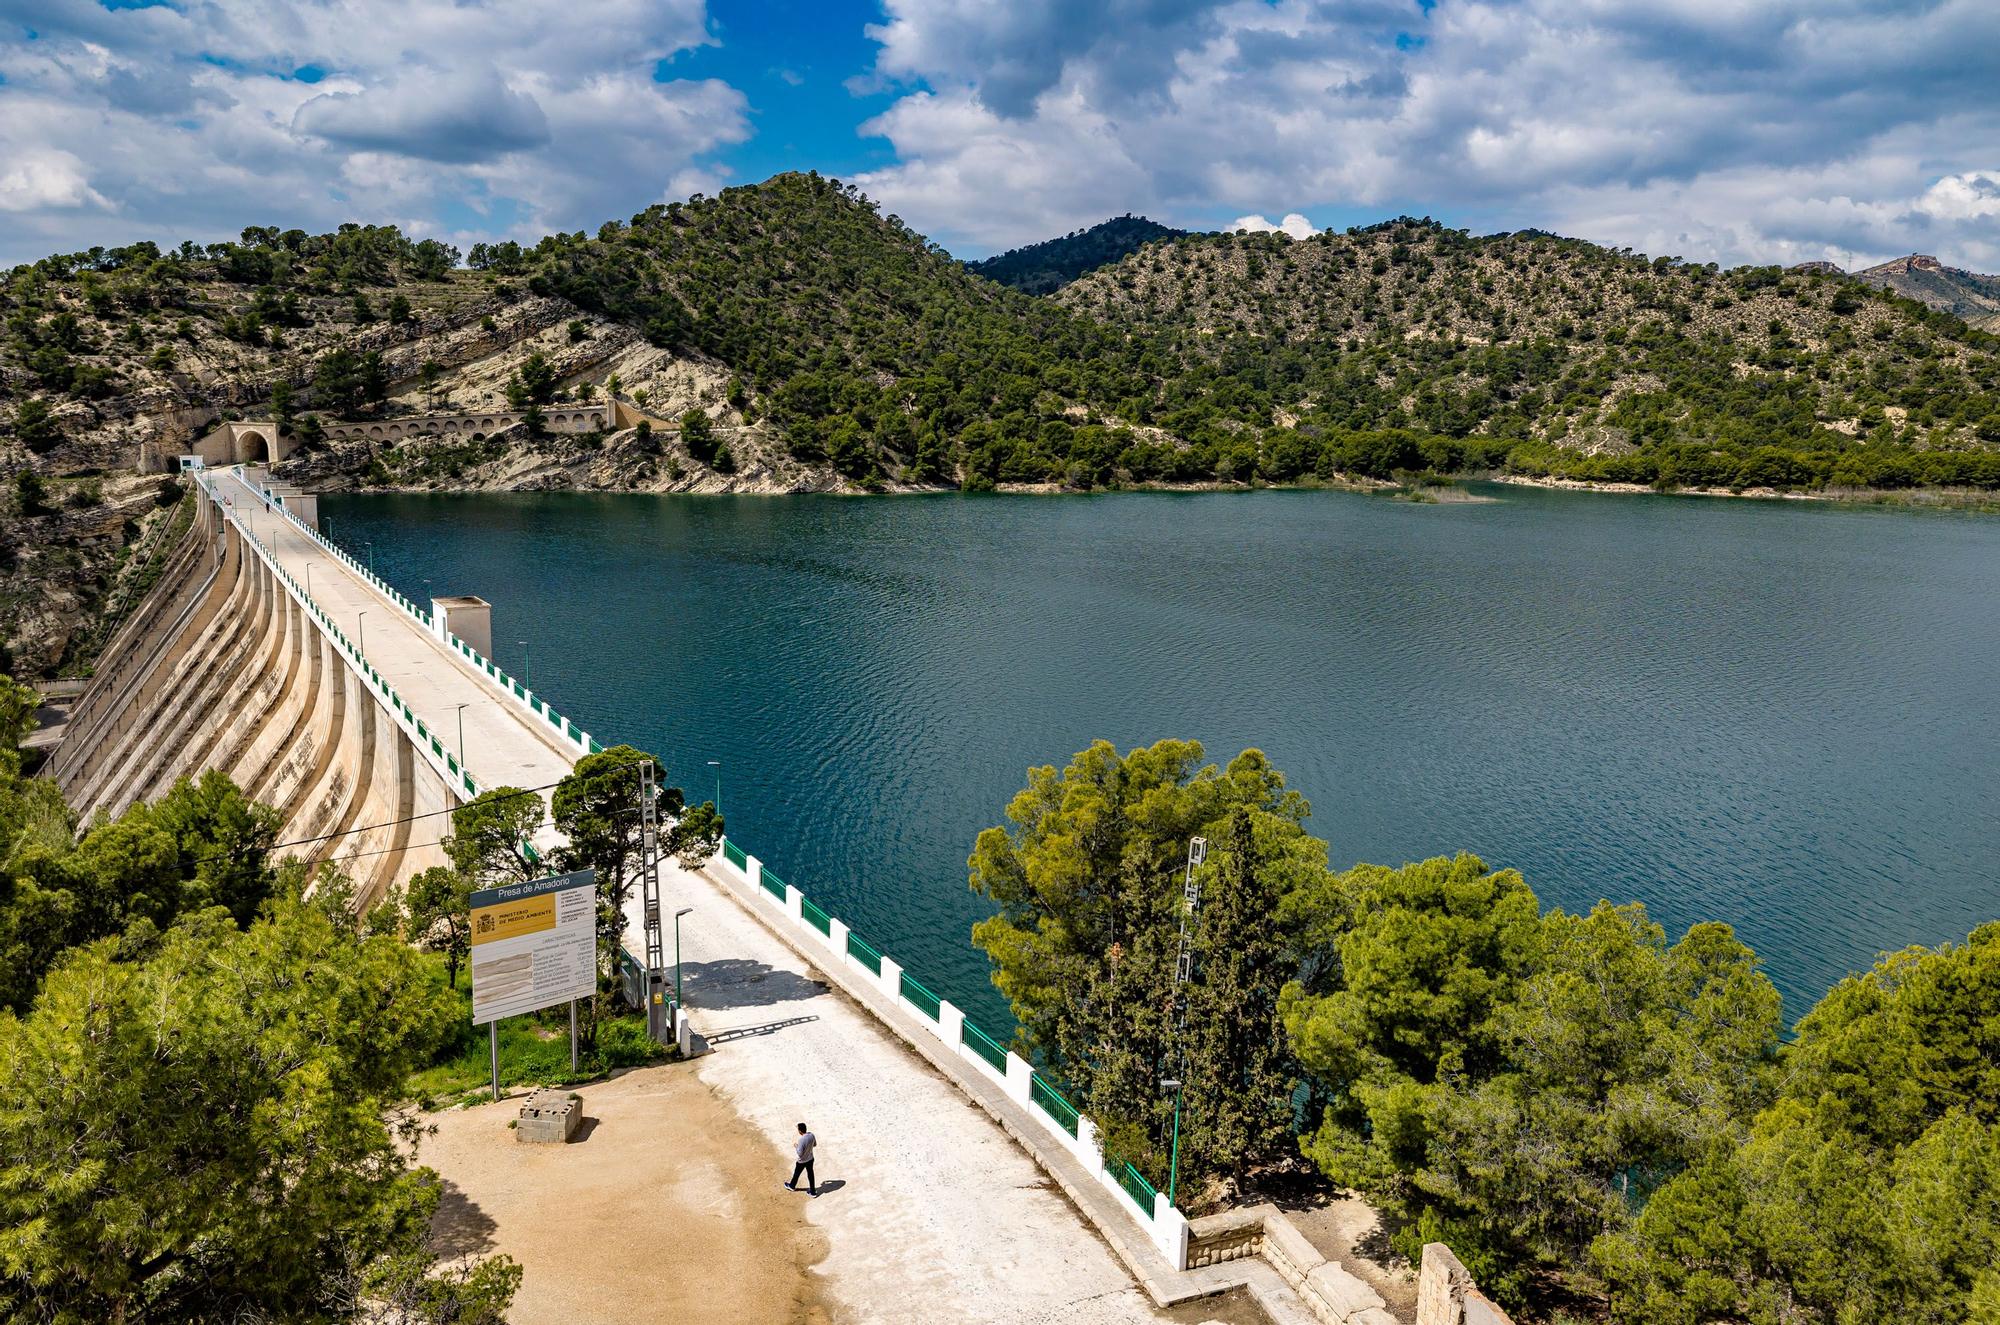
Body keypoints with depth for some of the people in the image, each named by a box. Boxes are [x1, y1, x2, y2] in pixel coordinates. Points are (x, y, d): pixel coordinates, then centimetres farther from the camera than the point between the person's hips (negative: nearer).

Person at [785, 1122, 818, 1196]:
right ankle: (813, 1191, 32)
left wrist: (796, 1146, -11)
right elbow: (814, 1144, 5)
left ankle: (792, 1186, 49)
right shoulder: (811, 1135, -13)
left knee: (796, 1173, 23)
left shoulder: (801, 1140, -35)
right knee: (810, 1174, 21)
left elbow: (800, 1153, -27)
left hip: (802, 1161, -6)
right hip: (810, 1159, 6)